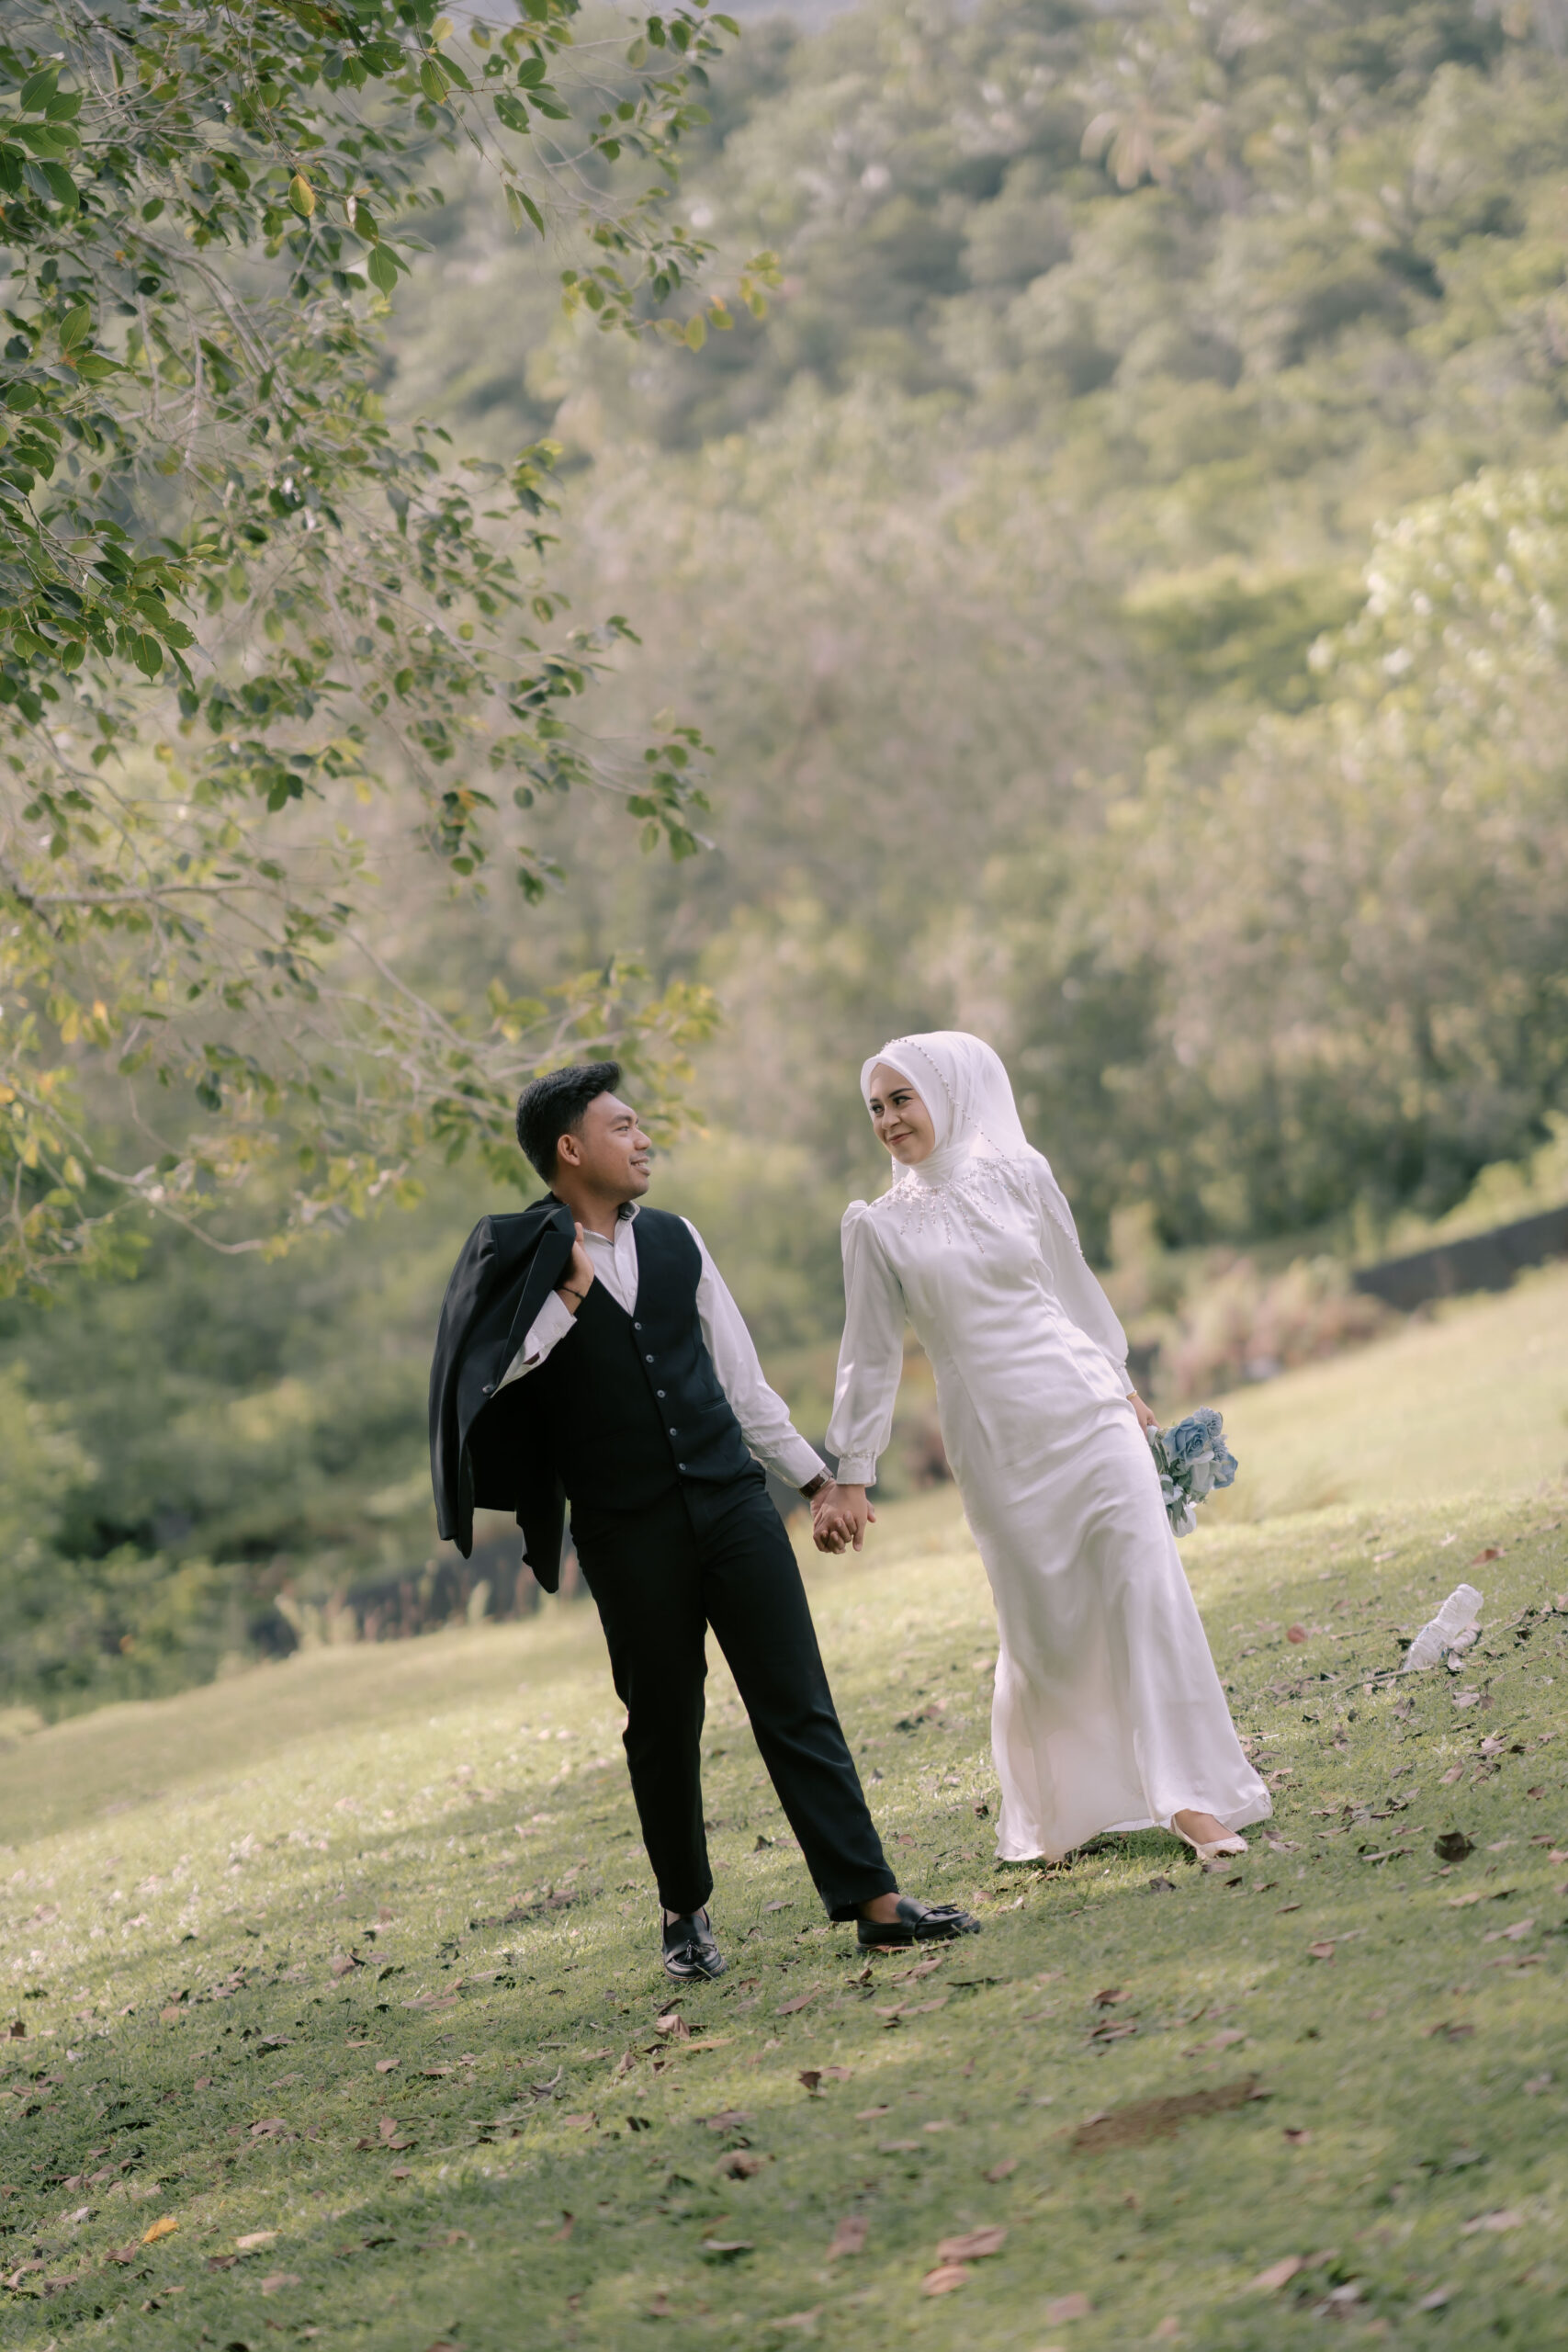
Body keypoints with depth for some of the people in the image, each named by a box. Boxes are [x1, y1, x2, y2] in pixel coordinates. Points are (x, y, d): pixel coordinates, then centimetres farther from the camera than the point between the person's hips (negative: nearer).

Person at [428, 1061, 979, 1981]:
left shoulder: (673, 1240, 10)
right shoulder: (520, 1257, -2)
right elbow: (486, 1371, -16)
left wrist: (813, 1473, 17)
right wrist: (569, 1291, -19)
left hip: (732, 1499, 3)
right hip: (629, 1532, -3)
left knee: (798, 1702, -1)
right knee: (665, 1724, 6)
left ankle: (872, 1897, -3)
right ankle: (687, 1912, 21)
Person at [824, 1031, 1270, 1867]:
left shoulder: (1019, 1177, 5)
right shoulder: (878, 1225, 3)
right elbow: (871, 1354, 8)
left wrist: (1119, 1383, 24)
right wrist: (851, 1473, 6)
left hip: (1084, 1413, 1)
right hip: (995, 1445, -1)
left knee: (1147, 1586, -10)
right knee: (1043, 1628, 2)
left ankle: (1192, 1799, -11)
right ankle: (1052, 1816, 21)